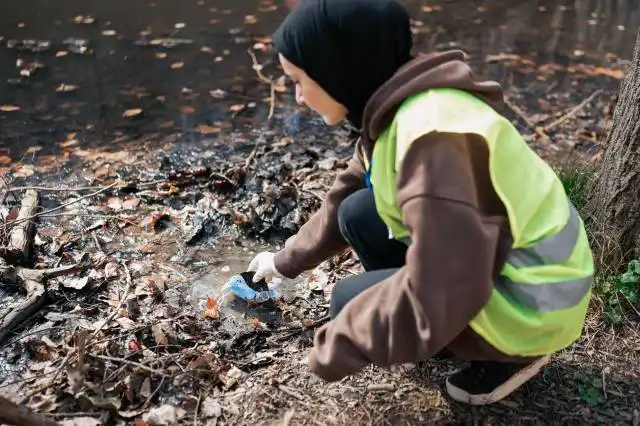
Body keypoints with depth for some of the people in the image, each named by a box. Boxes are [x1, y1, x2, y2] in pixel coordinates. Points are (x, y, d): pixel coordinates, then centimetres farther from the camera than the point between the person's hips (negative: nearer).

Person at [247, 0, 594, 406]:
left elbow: (440, 293, -32)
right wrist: (286, 260, 23)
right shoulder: (394, 108, -1)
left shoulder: (432, 133, -31)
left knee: (350, 300, -9)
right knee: (357, 215, 2)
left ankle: (510, 354, 4)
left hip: (530, 297, -8)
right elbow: (345, 197, 16)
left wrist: (335, 349, -20)